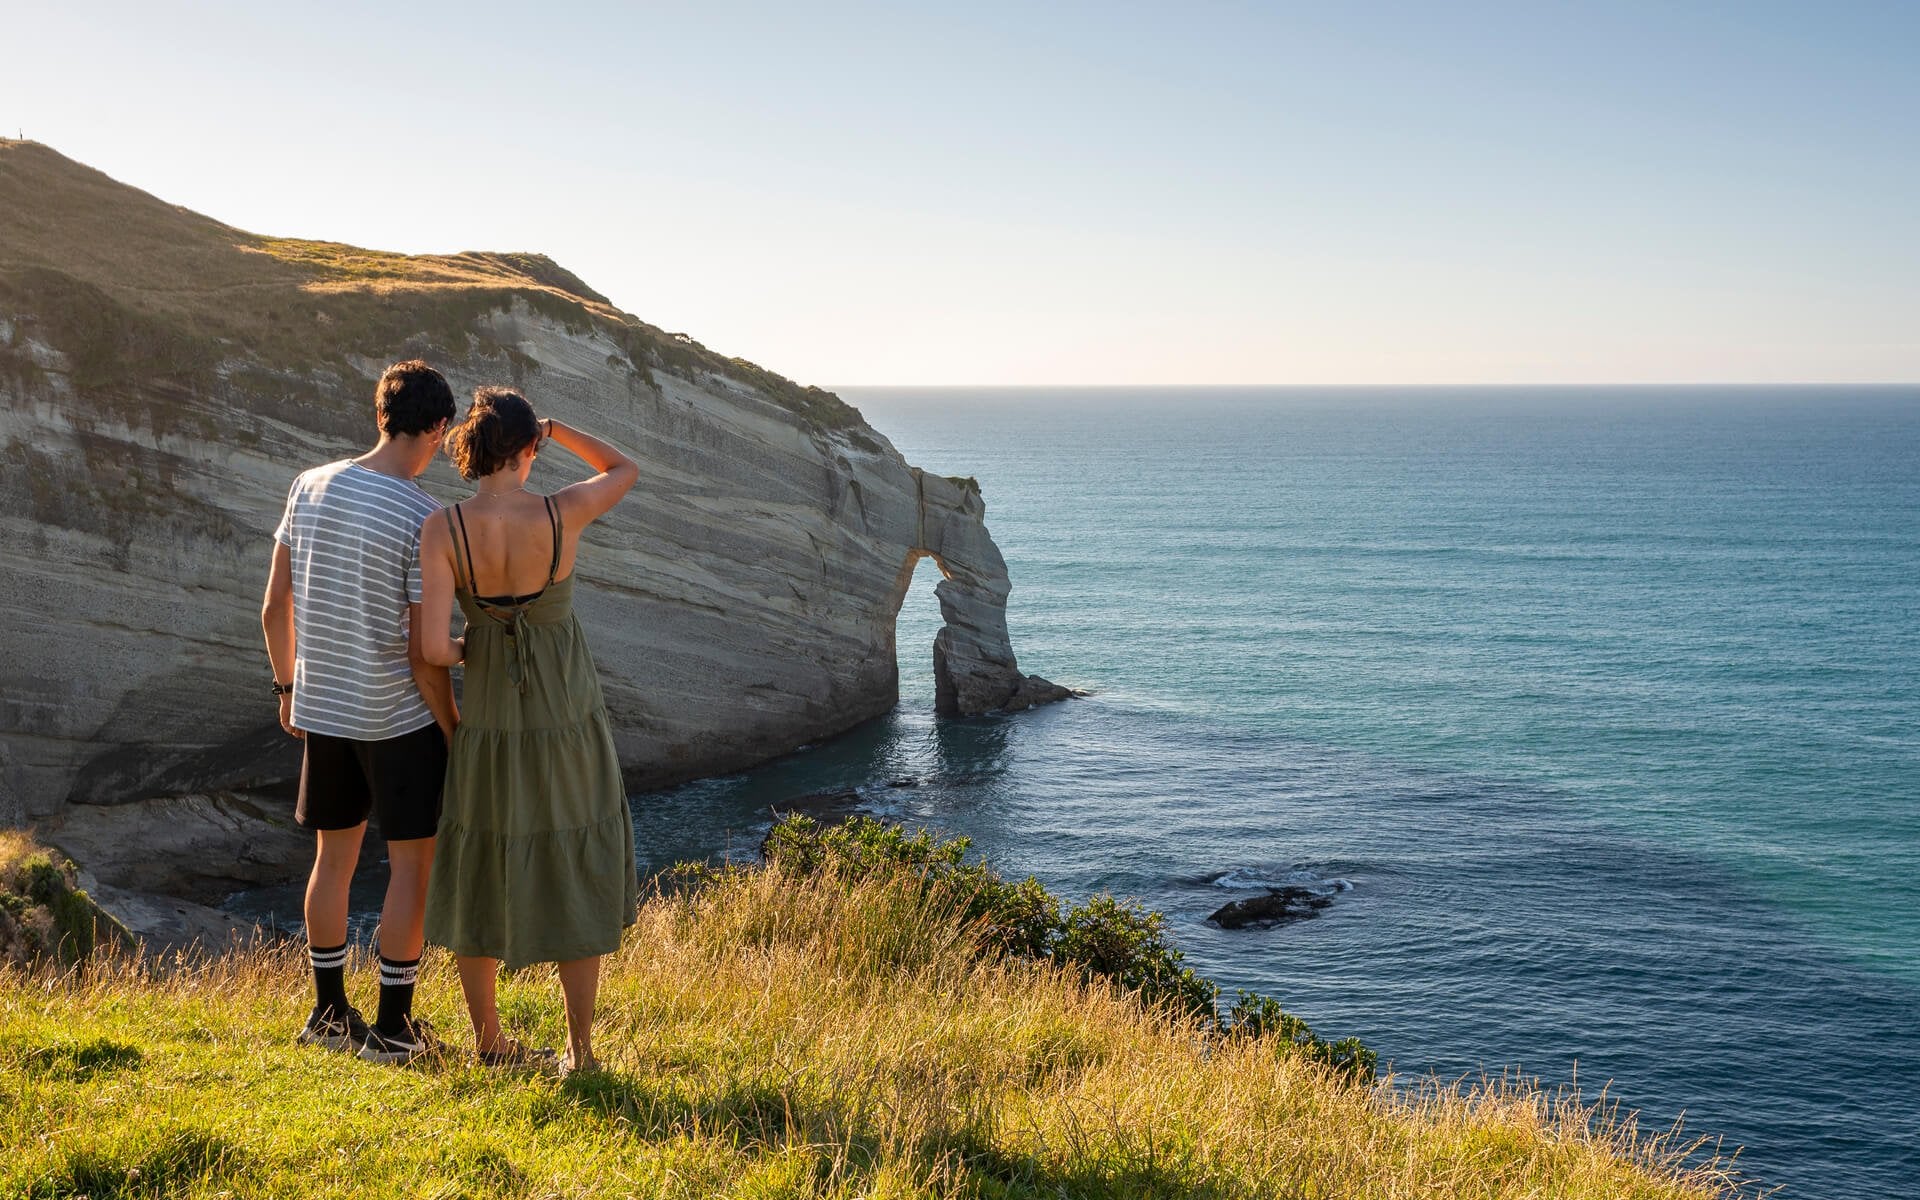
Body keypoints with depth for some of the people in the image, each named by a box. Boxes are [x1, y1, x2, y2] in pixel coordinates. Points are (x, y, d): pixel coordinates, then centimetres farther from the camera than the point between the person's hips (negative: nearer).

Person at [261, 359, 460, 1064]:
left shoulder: (309, 487, -1)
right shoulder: (425, 520, -18)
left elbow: (275, 608, 6)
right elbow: (423, 655, -17)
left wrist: (288, 688, 19)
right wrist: (455, 732, -4)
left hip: (321, 712, 6)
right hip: (401, 716, -6)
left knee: (333, 859, 17)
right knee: (412, 865, 6)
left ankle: (329, 1013, 29)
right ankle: (392, 1027, 13)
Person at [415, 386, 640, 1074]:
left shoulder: (441, 529, -16)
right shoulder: (562, 515, -16)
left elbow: (432, 649, -21)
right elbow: (625, 470, 6)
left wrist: (466, 649, 1)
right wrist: (552, 427, 5)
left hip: (491, 726, 1)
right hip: (569, 727, -1)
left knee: (482, 879, 19)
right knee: (575, 883, 13)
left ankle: (486, 1039, 30)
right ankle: (579, 1049, 17)